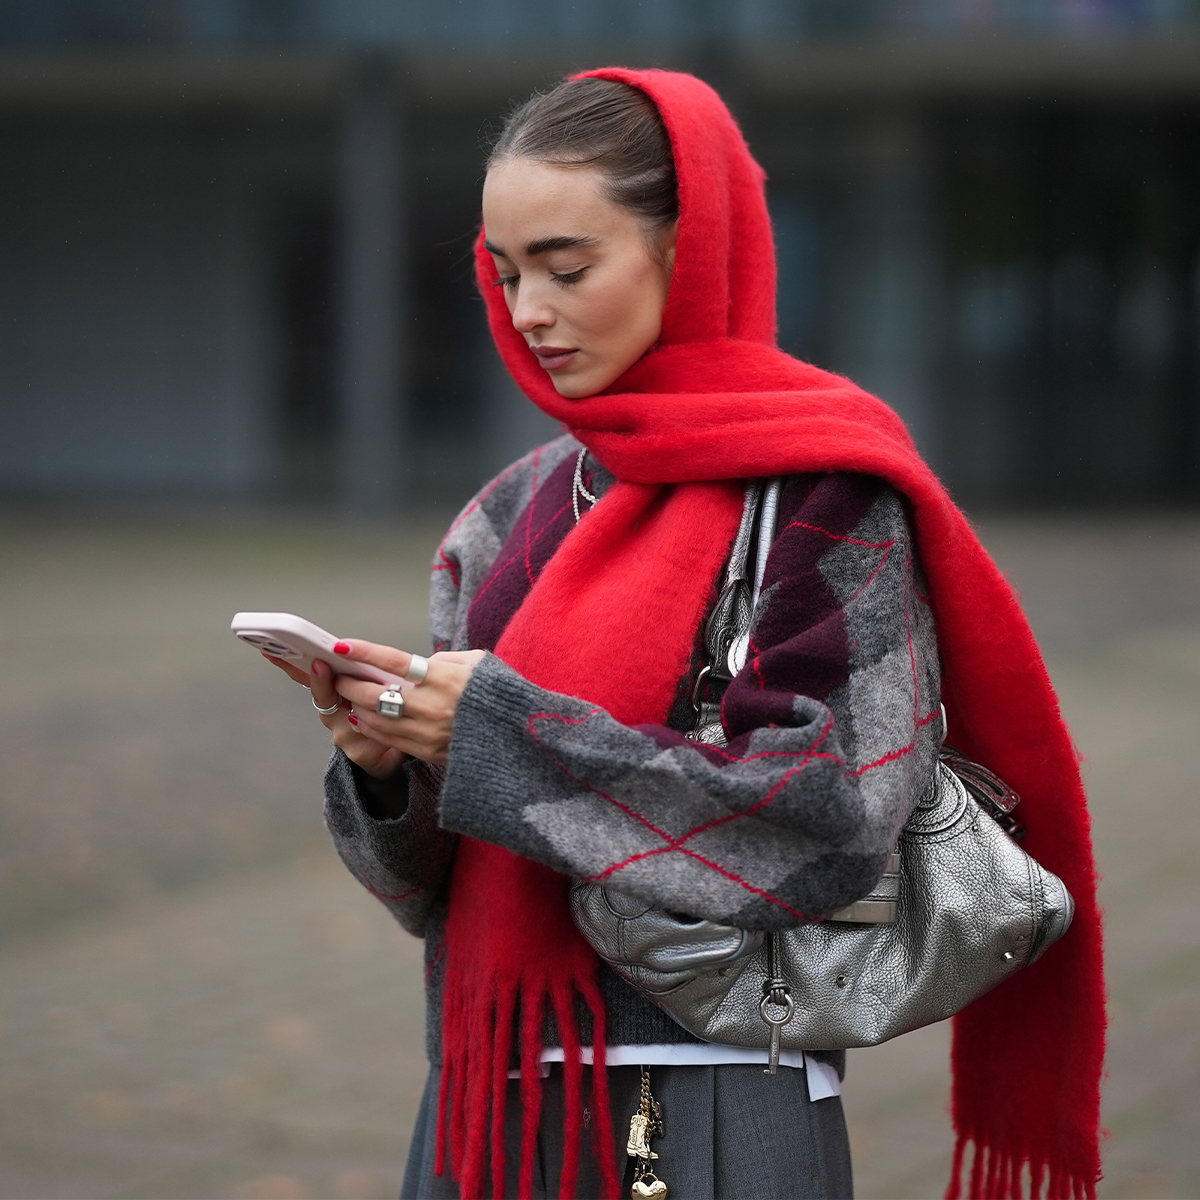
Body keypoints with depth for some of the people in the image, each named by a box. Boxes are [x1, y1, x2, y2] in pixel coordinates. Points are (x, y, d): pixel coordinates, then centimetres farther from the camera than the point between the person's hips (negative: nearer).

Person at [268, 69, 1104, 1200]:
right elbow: (435, 888, 10)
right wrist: (386, 766, -12)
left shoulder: (821, 491, -8)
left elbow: (828, 830, -19)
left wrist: (503, 734, -18)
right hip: (493, 1098, 6)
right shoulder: (510, 517, 9)